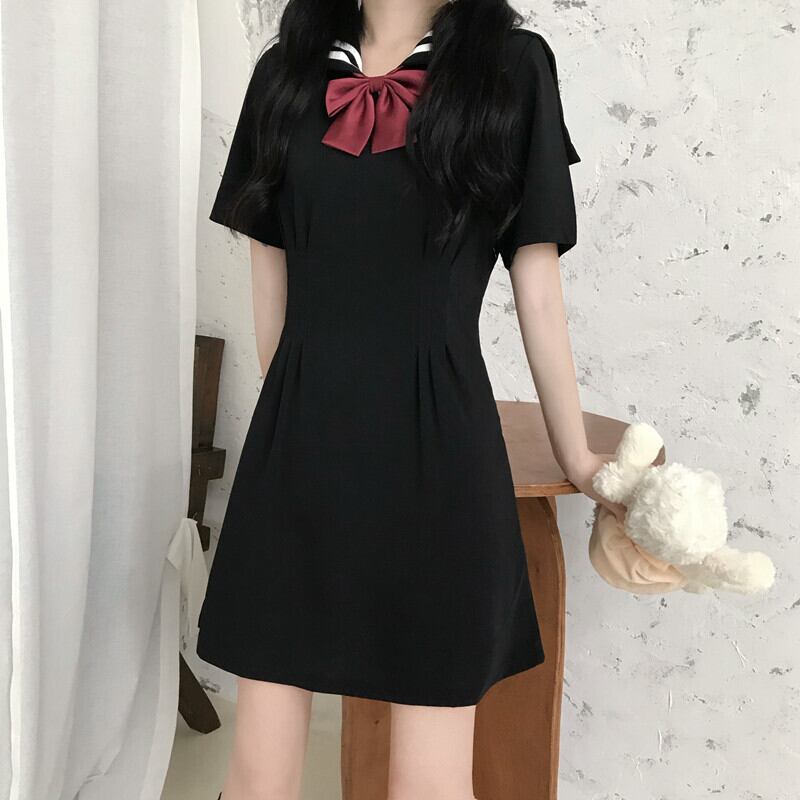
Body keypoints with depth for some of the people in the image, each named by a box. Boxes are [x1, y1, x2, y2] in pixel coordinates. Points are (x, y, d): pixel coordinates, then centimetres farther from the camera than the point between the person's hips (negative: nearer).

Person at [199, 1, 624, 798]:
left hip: (435, 450, -2)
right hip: (296, 449, 3)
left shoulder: (511, 67, 3)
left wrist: (574, 456, 9)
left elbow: (537, 288, 4)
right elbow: (270, 275, 13)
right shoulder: (285, 72, 10)